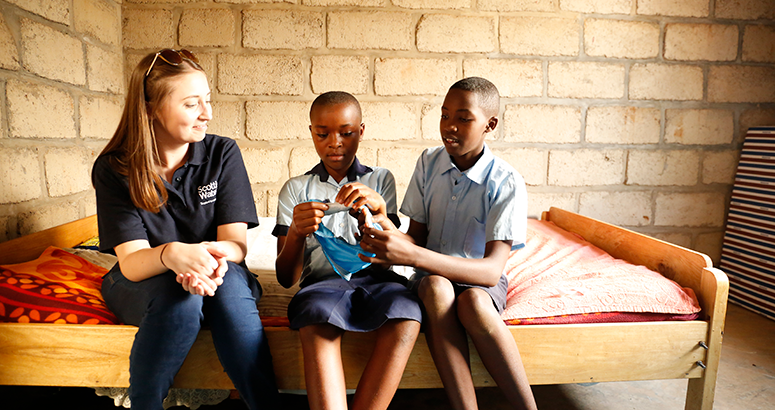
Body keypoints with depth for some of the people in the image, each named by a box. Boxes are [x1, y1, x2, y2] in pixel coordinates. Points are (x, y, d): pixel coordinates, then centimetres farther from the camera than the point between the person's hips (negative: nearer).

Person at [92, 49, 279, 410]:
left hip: (217, 278, 1)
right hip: (142, 286, 0)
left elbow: (236, 243, -13)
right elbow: (131, 262, -18)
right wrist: (171, 255, -42)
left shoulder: (222, 153, -8)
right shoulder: (114, 169, -9)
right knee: (182, 296, -34)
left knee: (230, 280, -33)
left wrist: (215, 257, -38)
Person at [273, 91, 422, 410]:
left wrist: (378, 211, -15)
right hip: (321, 281, 0)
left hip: (372, 278, 1)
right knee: (318, 316, -35)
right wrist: (296, 233, -15)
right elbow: (286, 278, 6)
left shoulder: (380, 180, 14)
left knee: (406, 312, -32)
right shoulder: (295, 189, 13)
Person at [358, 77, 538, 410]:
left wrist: (413, 256, -39)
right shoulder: (429, 163, -2)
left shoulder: (506, 184, -14)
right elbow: (417, 235, 1)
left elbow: (492, 270, -25)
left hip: (479, 278, -2)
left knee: (472, 301, -36)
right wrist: (390, 236, -25)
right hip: (433, 273, 2)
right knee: (436, 289, -34)